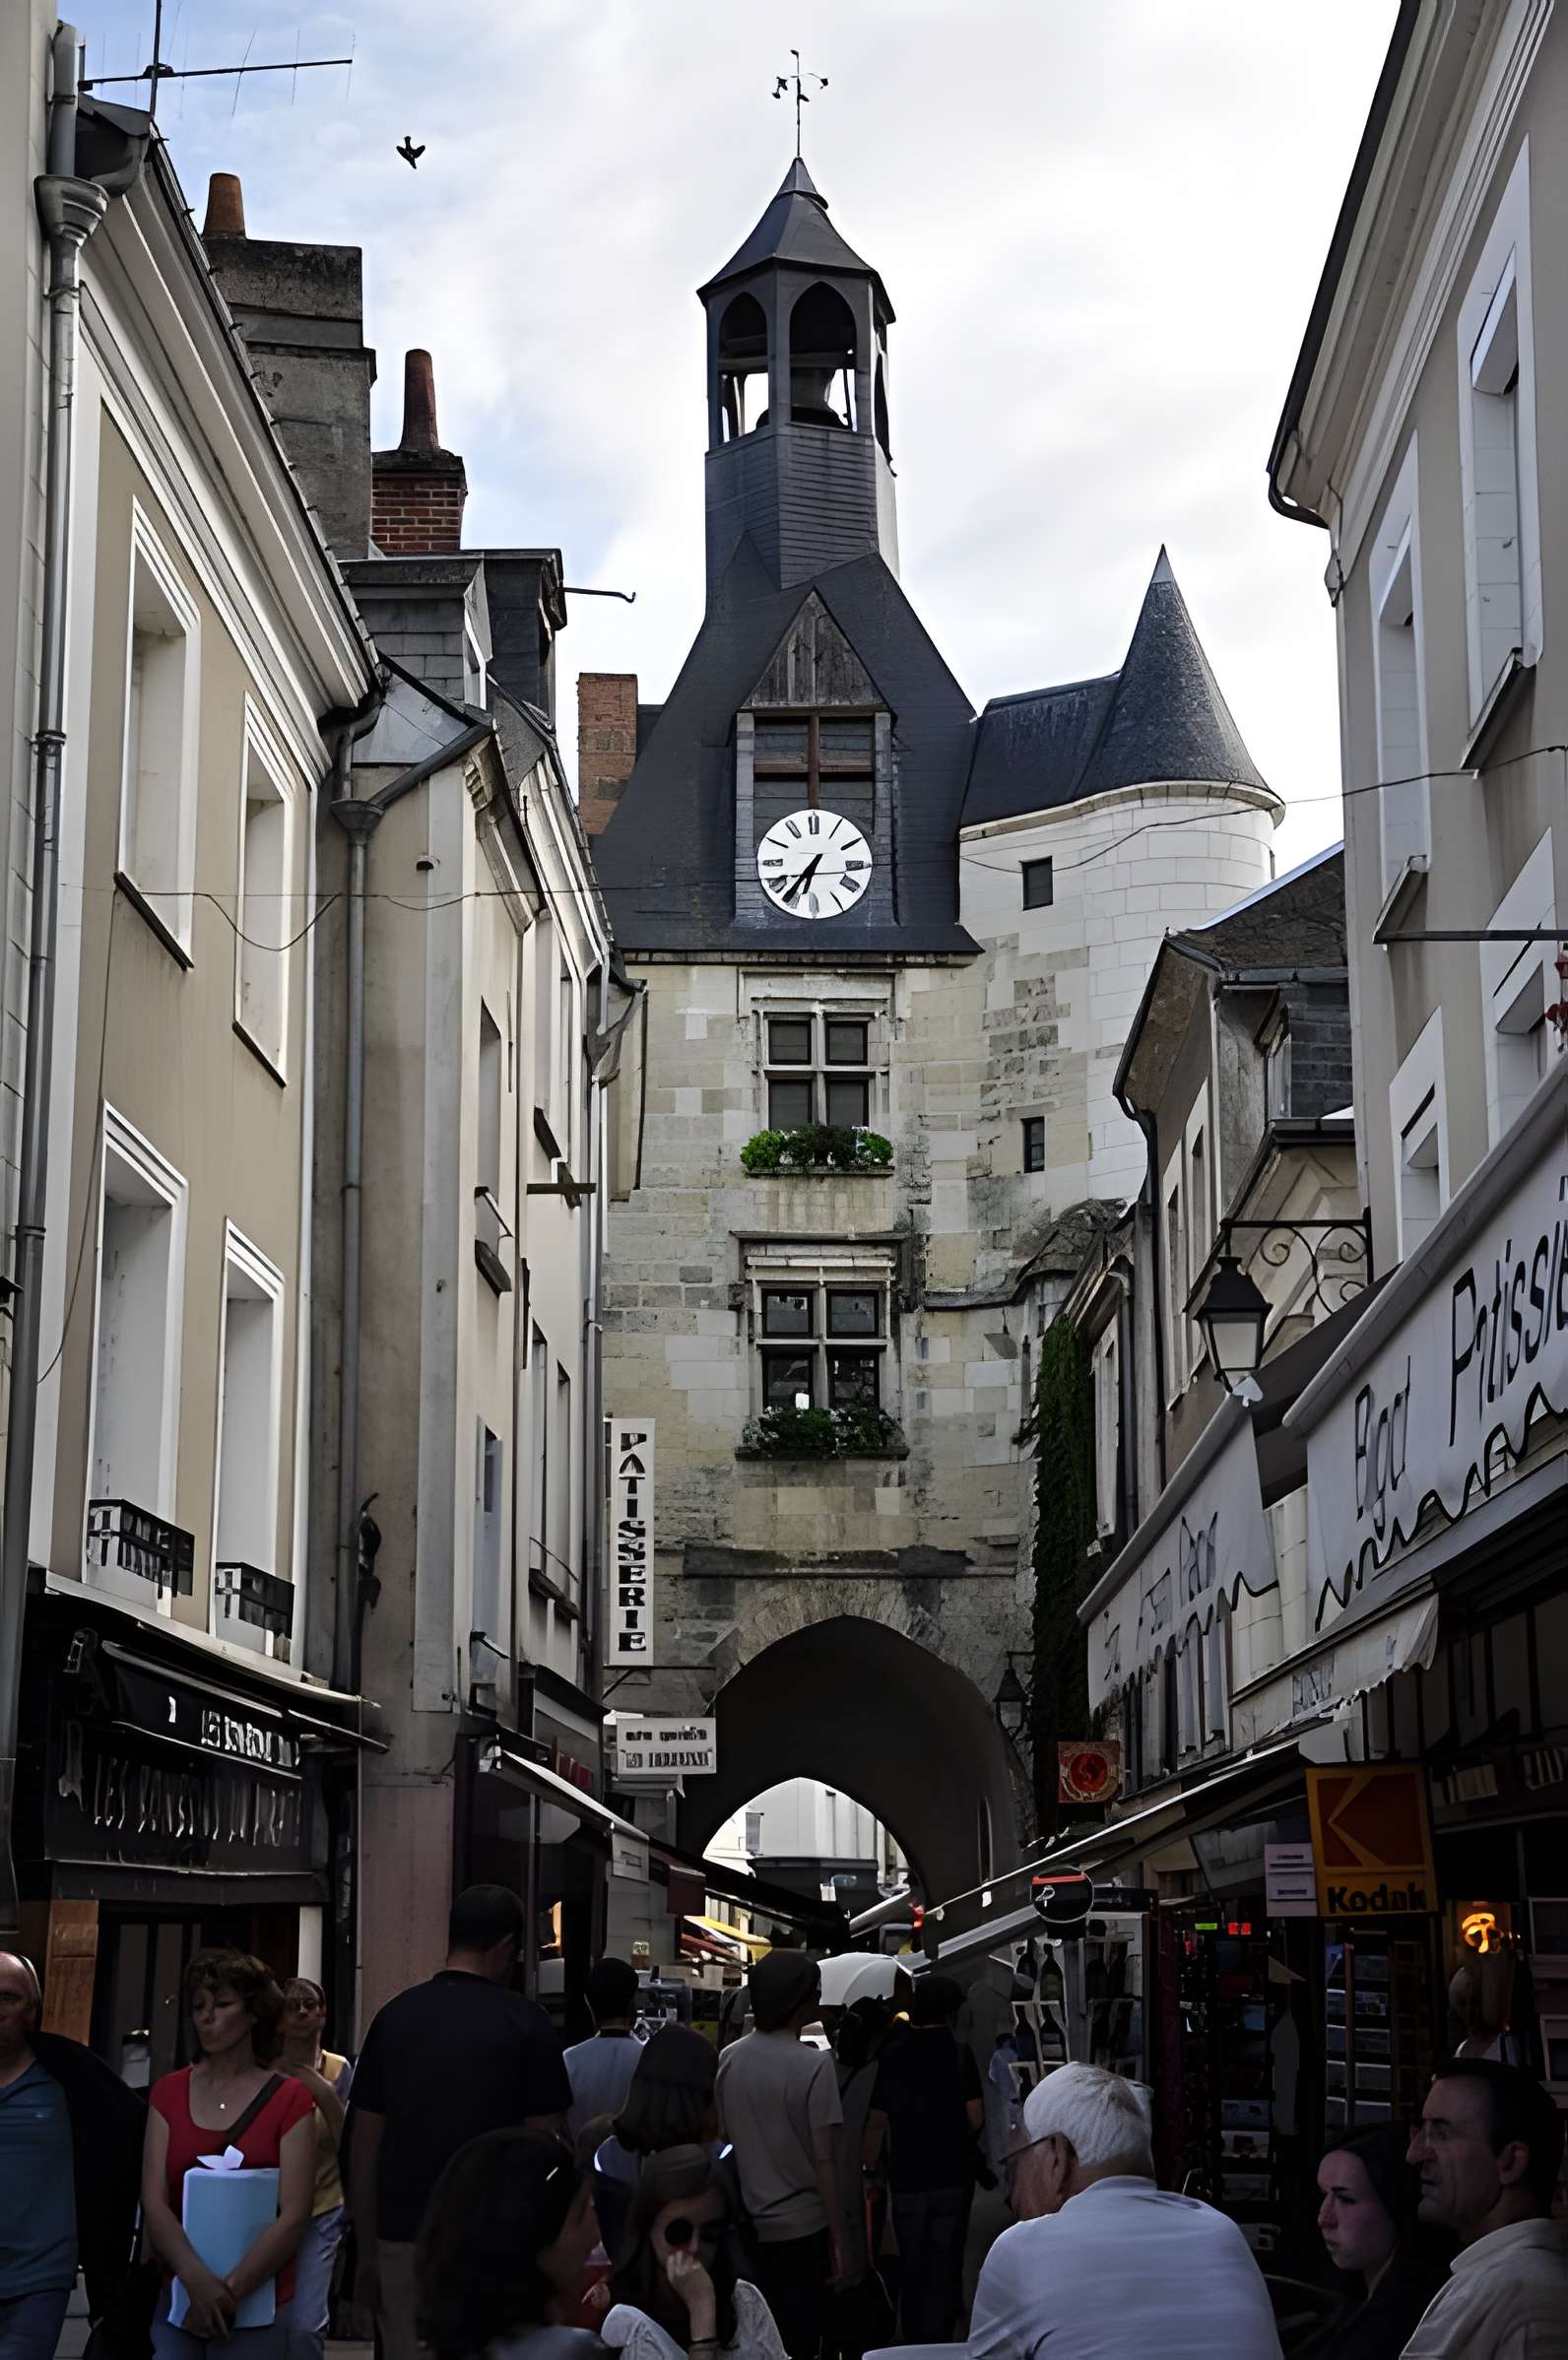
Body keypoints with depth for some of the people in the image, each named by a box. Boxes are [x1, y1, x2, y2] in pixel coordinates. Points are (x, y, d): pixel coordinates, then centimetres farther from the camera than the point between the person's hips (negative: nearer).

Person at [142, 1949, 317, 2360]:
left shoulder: (289, 2099, -4)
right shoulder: (169, 2092, 5)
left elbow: (293, 2218, -9)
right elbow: (154, 2202, -3)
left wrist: (229, 2292, -16)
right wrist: (198, 2281, -18)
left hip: (259, 2304, -2)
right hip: (178, 2295, 2)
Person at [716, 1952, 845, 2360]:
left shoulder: (728, 2060, -1)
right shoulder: (813, 2065, -15)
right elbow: (825, 2161, -15)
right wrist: (837, 2238, -8)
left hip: (742, 2226, 5)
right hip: (799, 2227, -5)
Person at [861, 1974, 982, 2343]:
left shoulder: (893, 2057, 0)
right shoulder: (958, 2053, -8)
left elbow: (877, 2122, 2)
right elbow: (975, 2117, -12)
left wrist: (869, 2170, 13)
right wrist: (959, 2139, 9)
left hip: (906, 2177, 3)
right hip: (952, 2175, -2)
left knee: (911, 2267, 14)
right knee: (944, 2264, 4)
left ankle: (913, 2339, 20)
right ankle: (936, 2337, 1)